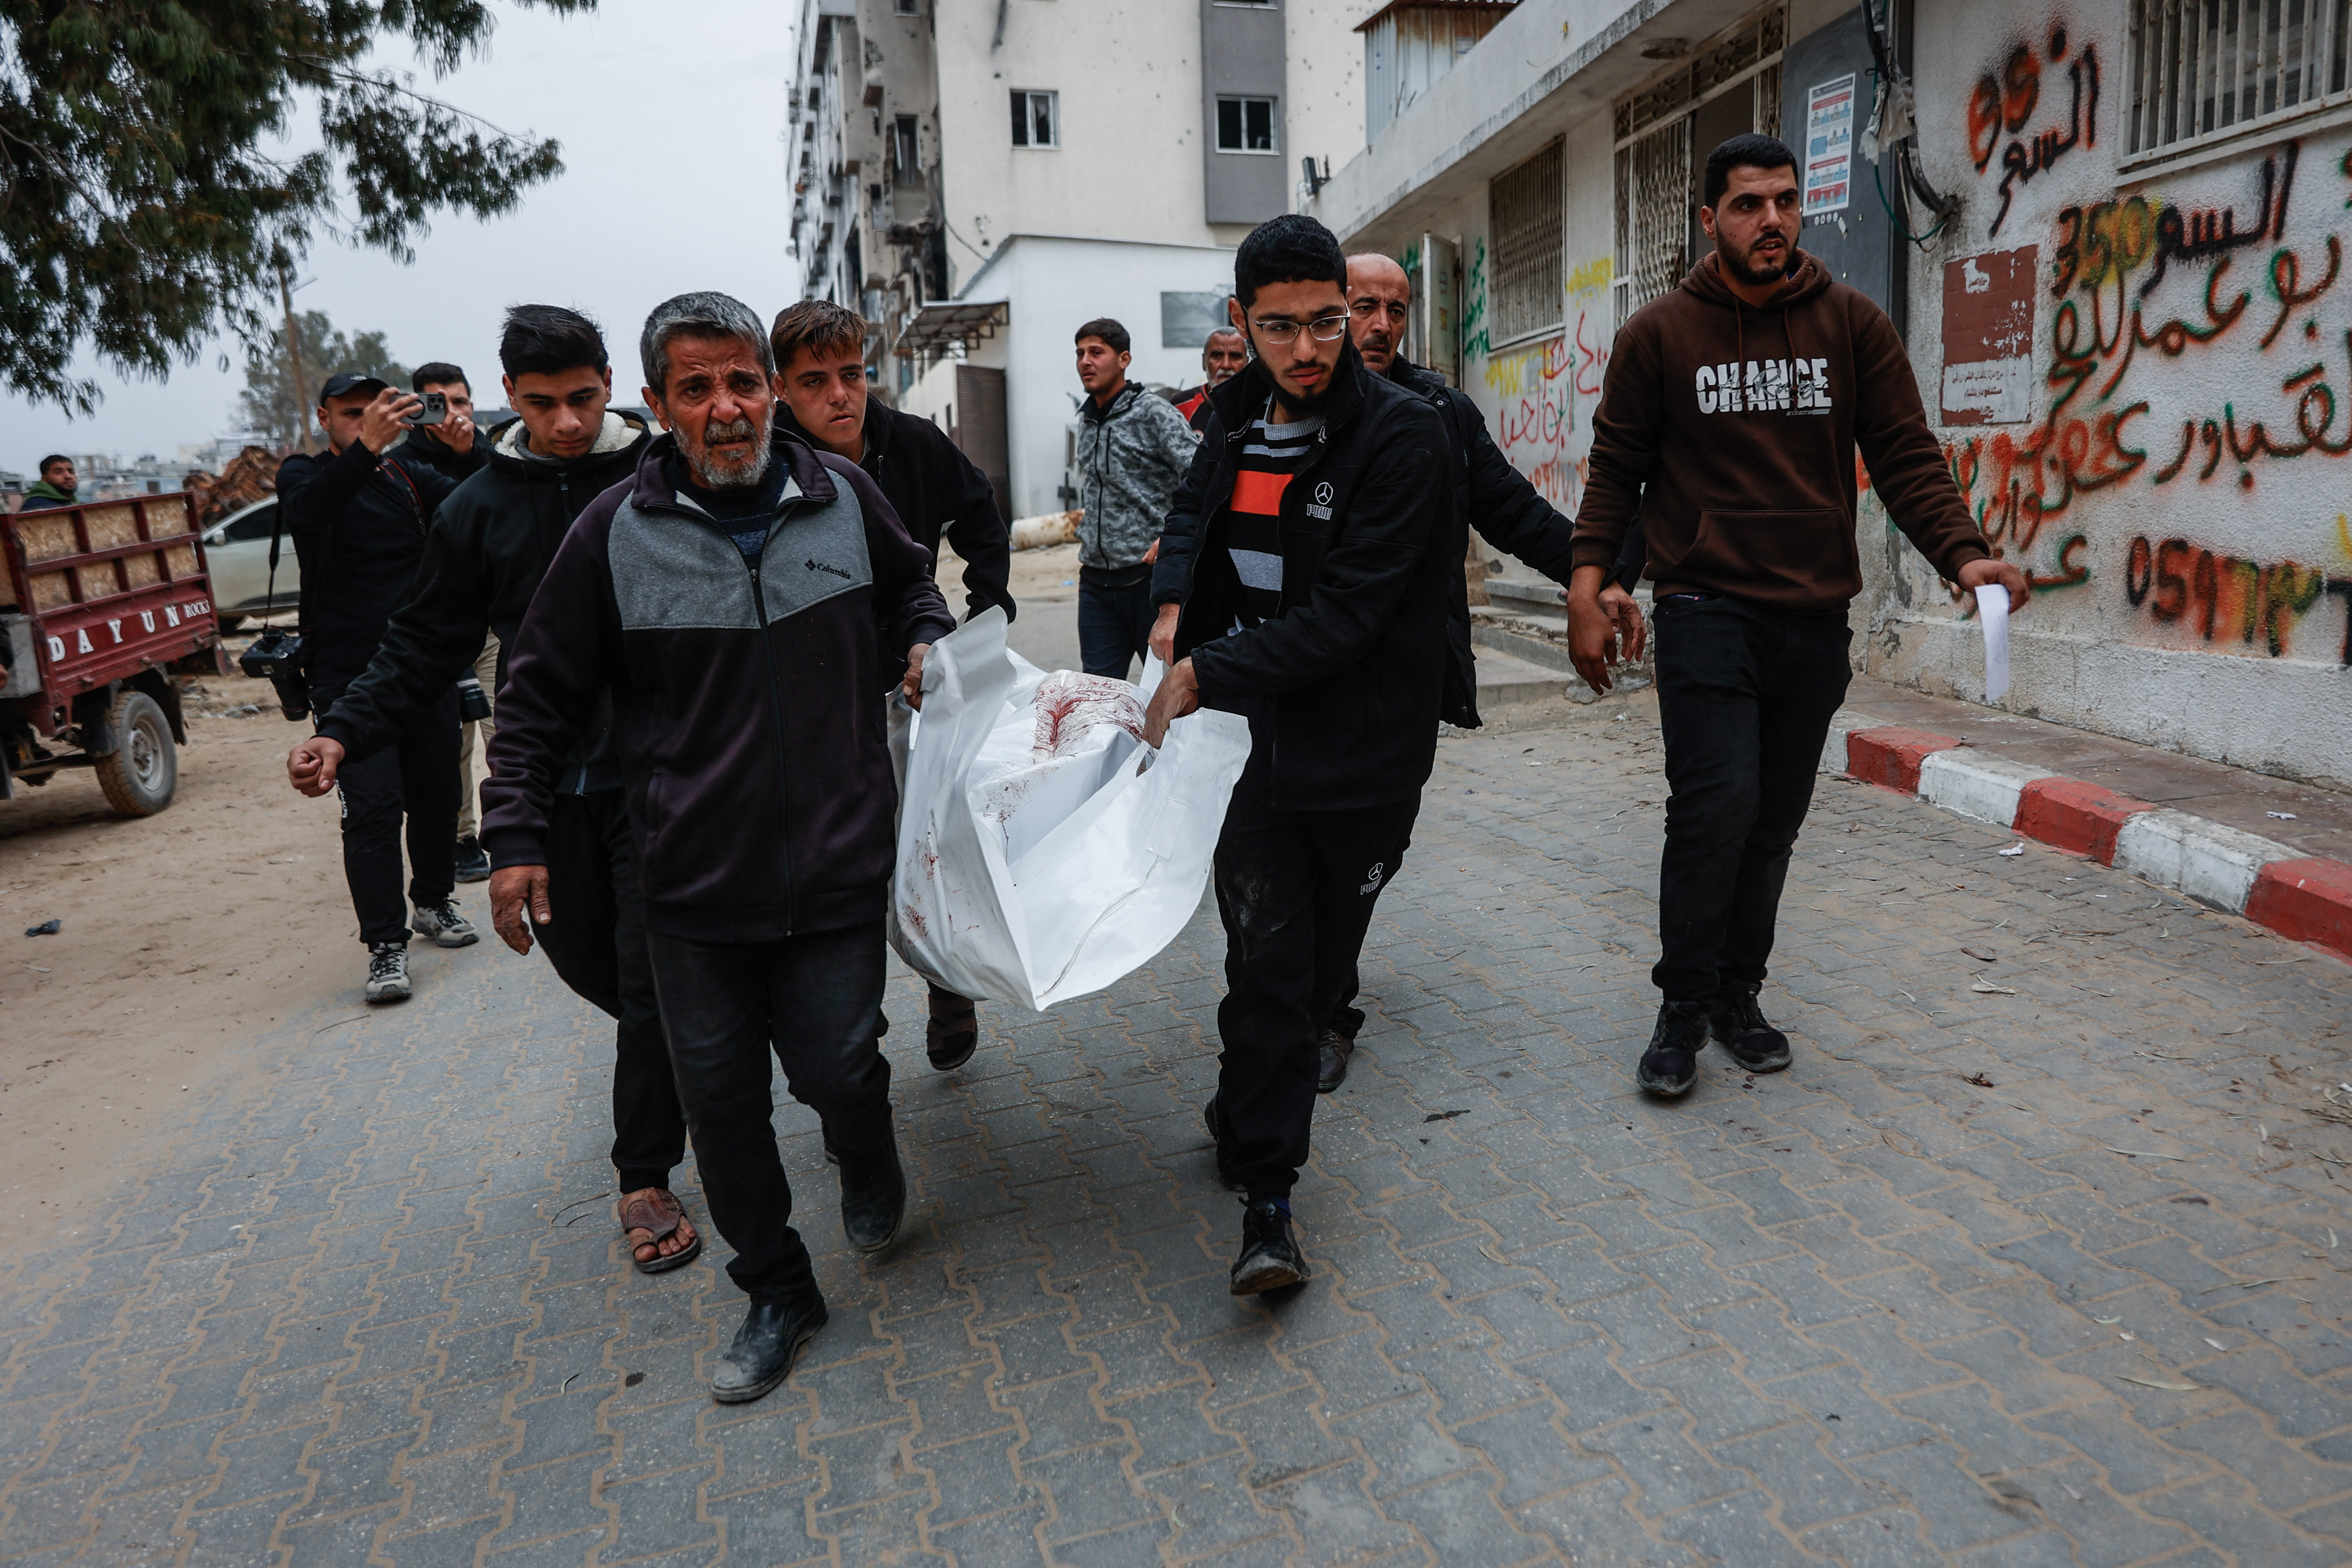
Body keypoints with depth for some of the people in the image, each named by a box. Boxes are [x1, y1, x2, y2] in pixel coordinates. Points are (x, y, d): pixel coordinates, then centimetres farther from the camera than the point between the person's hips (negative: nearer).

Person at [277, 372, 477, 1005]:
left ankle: (434, 901, 33)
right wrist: (367, 448, -39)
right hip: (349, 676, -4)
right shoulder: (304, 474, 3)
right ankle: (386, 945, -8)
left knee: (437, 794, 12)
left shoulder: (413, 479, 12)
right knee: (372, 808, -11)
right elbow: (307, 509, -23)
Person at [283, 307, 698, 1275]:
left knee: (651, 975, -3)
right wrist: (345, 735, -6)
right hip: (543, 779, 4)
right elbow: (426, 646, 8)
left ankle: (644, 1178, 10)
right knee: (580, 954, 14)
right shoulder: (479, 509, 5)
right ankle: (686, 1058, 45)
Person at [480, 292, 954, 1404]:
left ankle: (868, 1164, 39)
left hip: (837, 857, 0)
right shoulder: (615, 533, -6)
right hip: (692, 882, 0)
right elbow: (542, 697, 3)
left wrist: (927, 640, 2)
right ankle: (776, 1292, 29)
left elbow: (910, 585, 22)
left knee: (835, 1068, 1)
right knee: (719, 1097, 8)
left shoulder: (843, 496, 0)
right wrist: (514, 837, -1)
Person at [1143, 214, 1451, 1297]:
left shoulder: (1401, 432, -10)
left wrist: (1209, 673, -18)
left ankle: (1246, 1120, 40)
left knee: (1320, 969, 13)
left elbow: (1348, 612, -18)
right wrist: (1176, 597, 9)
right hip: (1253, 743, 3)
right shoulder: (1233, 422, 8)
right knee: (1266, 964, -5)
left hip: (1365, 754, -2)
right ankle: (1266, 1200, 5)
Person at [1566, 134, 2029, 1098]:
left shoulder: (1853, 327, 7)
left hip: (1816, 620, 3)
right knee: (1716, 803, -14)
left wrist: (1961, 554, -13)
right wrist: (1587, 588, -5)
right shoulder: (1659, 334, 2)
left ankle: (1736, 997, 23)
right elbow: (1616, 469, 5)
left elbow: (1905, 458, 3)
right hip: (1706, 611, -3)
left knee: (1774, 821, 8)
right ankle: (1684, 1006, 3)